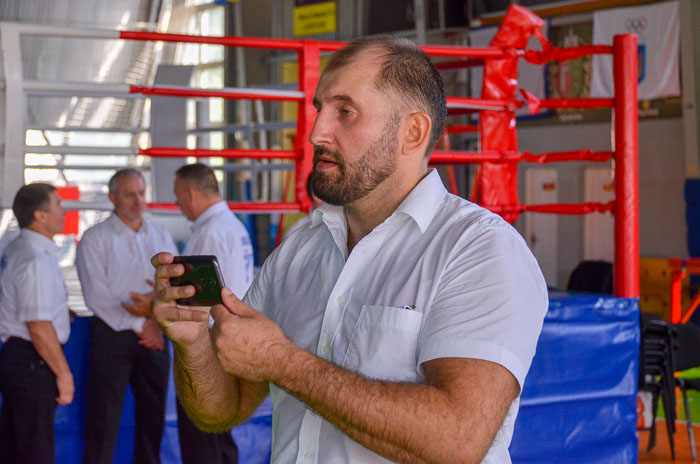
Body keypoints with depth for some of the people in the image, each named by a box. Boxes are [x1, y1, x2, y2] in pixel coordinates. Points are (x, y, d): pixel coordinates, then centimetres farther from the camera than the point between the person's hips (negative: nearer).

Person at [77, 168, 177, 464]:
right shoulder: (95, 238, -1)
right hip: (113, 334, -4)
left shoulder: (161, 236, 13)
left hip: (154, 337, 4)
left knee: (153, 415, 9)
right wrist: (138, 325, -12)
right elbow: (97, 296, -9)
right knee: (104, 419, -5)